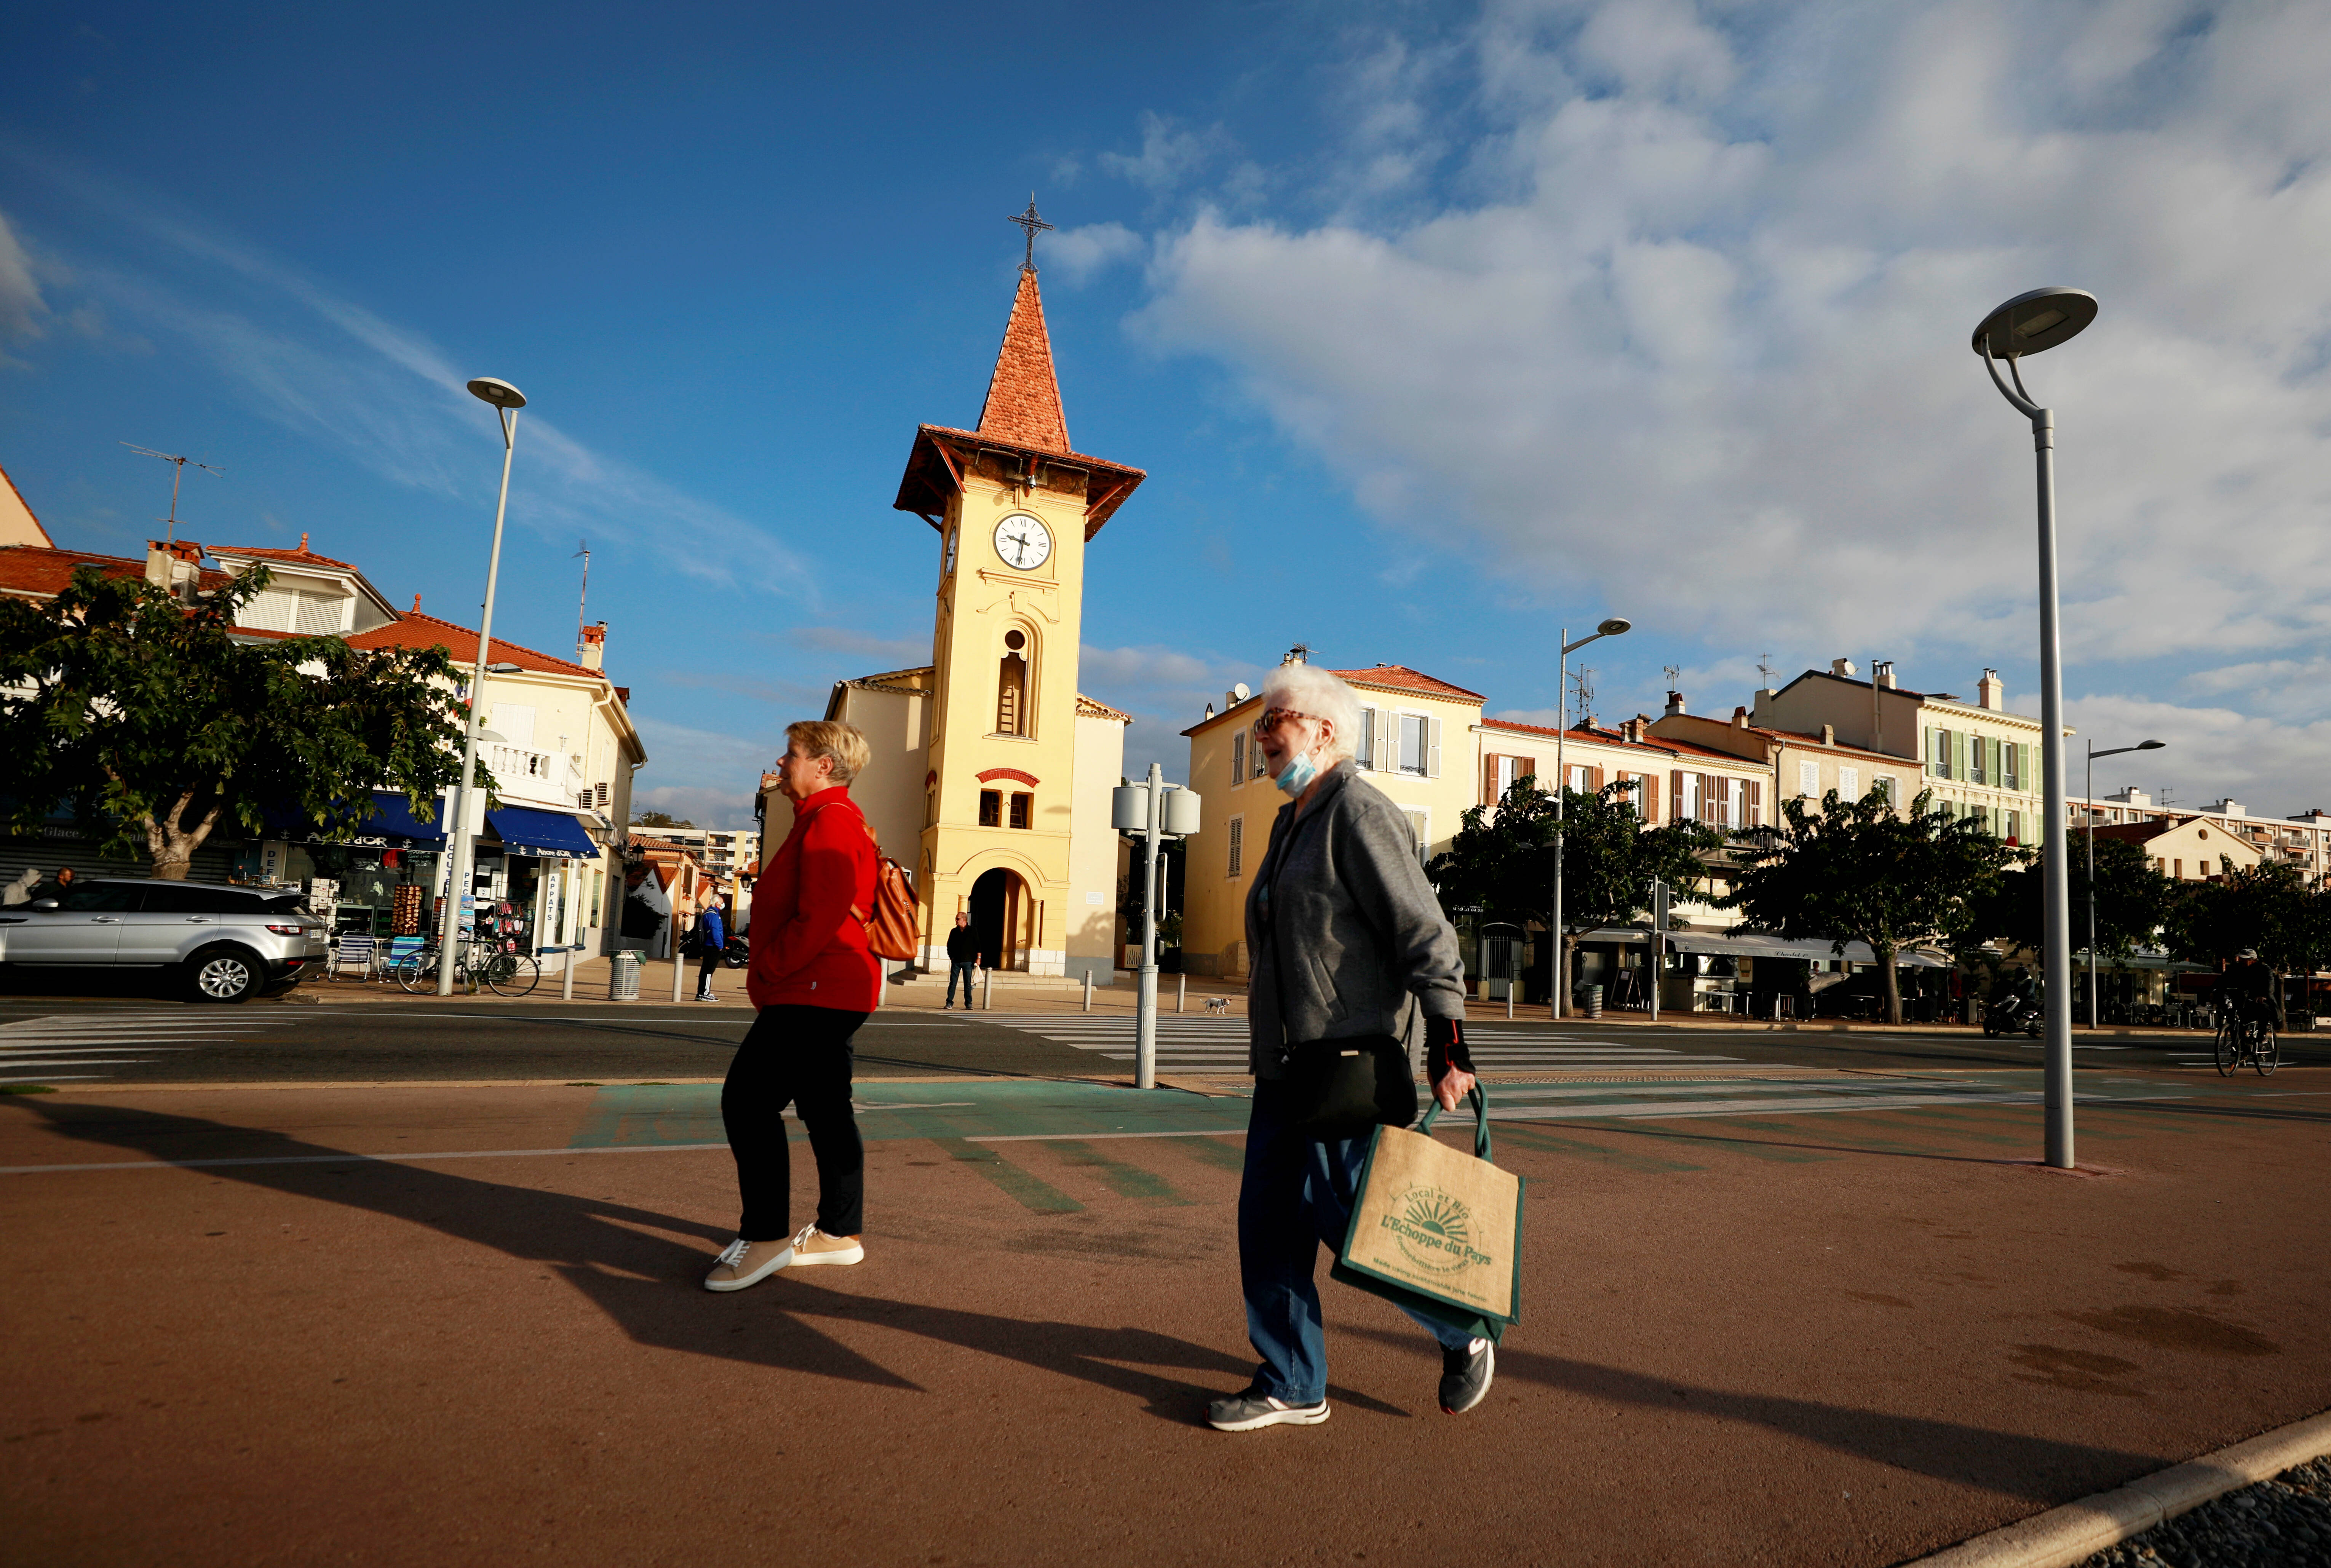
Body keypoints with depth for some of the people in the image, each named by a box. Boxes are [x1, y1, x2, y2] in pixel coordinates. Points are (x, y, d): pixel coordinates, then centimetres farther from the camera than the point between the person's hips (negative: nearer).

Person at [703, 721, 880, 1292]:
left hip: (813, 993, -11)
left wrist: (768, 971, -14)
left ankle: (764, 1237, -4)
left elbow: (821, 916, -24)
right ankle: (841, 1232, 21)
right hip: (826, 993, 11)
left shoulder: (830, 821, -14)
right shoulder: (828, 820, 21)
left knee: (747, 1101, -10)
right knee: (826, 1110, 13)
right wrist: (771, 976, 17)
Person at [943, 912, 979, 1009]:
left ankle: (968, 1003, 9)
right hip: (956, 961, 2)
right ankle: (949, 1003, 1)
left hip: (968, 961, -2)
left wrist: (978, 958, -4)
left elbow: (978, 945, 2)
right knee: (953, 983, -2)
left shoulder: (972, 931, 2)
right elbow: (949, 945, 16)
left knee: (968, 983, 2)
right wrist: (951, 956, 6)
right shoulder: (954, 932, 9)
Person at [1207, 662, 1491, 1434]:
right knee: (1268, 1223, 9)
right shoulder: (1293, 822, 16)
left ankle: (1464, 1336, 26)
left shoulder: (1360, 814, -13)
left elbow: (1427, 935, -18)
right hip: (1288, 1064, 9)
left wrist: (1447, 1051, -21)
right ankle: (1292, 1386, 24)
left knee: (1352, 1221, 0)